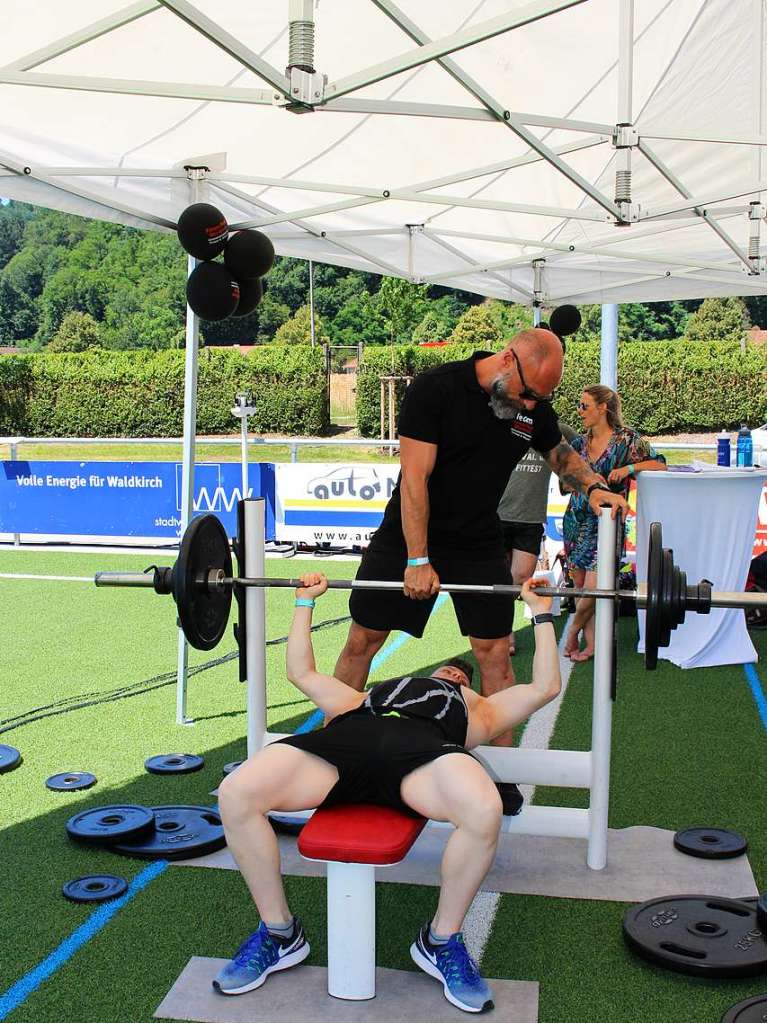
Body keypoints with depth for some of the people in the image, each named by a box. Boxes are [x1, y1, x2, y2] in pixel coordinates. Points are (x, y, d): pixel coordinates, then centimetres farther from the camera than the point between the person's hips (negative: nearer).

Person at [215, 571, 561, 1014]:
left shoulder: (478, 709, 42)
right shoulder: (374, 694, 46)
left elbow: (545, 686, 37)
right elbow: (302, 672, 48)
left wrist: (542, 612, 40)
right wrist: (305, 602, 51)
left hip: (421, 745, -2)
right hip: (350, 733, 2)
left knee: (484, 812, -39)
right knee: (236, 795, -26)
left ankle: (441, 941, -9)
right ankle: (280, 933, -3)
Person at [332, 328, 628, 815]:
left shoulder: (535, 408, -4)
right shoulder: (434, 388, -18)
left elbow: (562, 453, 15)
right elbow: (415, 477, -21)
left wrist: (593, 484, -7)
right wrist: (417, 560, -25)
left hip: (479, 544, 3)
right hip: (409, 534, -3)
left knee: (495, 652, -1)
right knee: (361, 642, 3)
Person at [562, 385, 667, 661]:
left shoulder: (627, 439, -4)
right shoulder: (580, 442, 9)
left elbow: (660, 465, -7)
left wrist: (629, 467, -19)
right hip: (576, 520, 5)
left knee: (592, 587, -11)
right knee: (579, 584, 4)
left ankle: (573, 631, 15)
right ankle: (590, 643, 13)